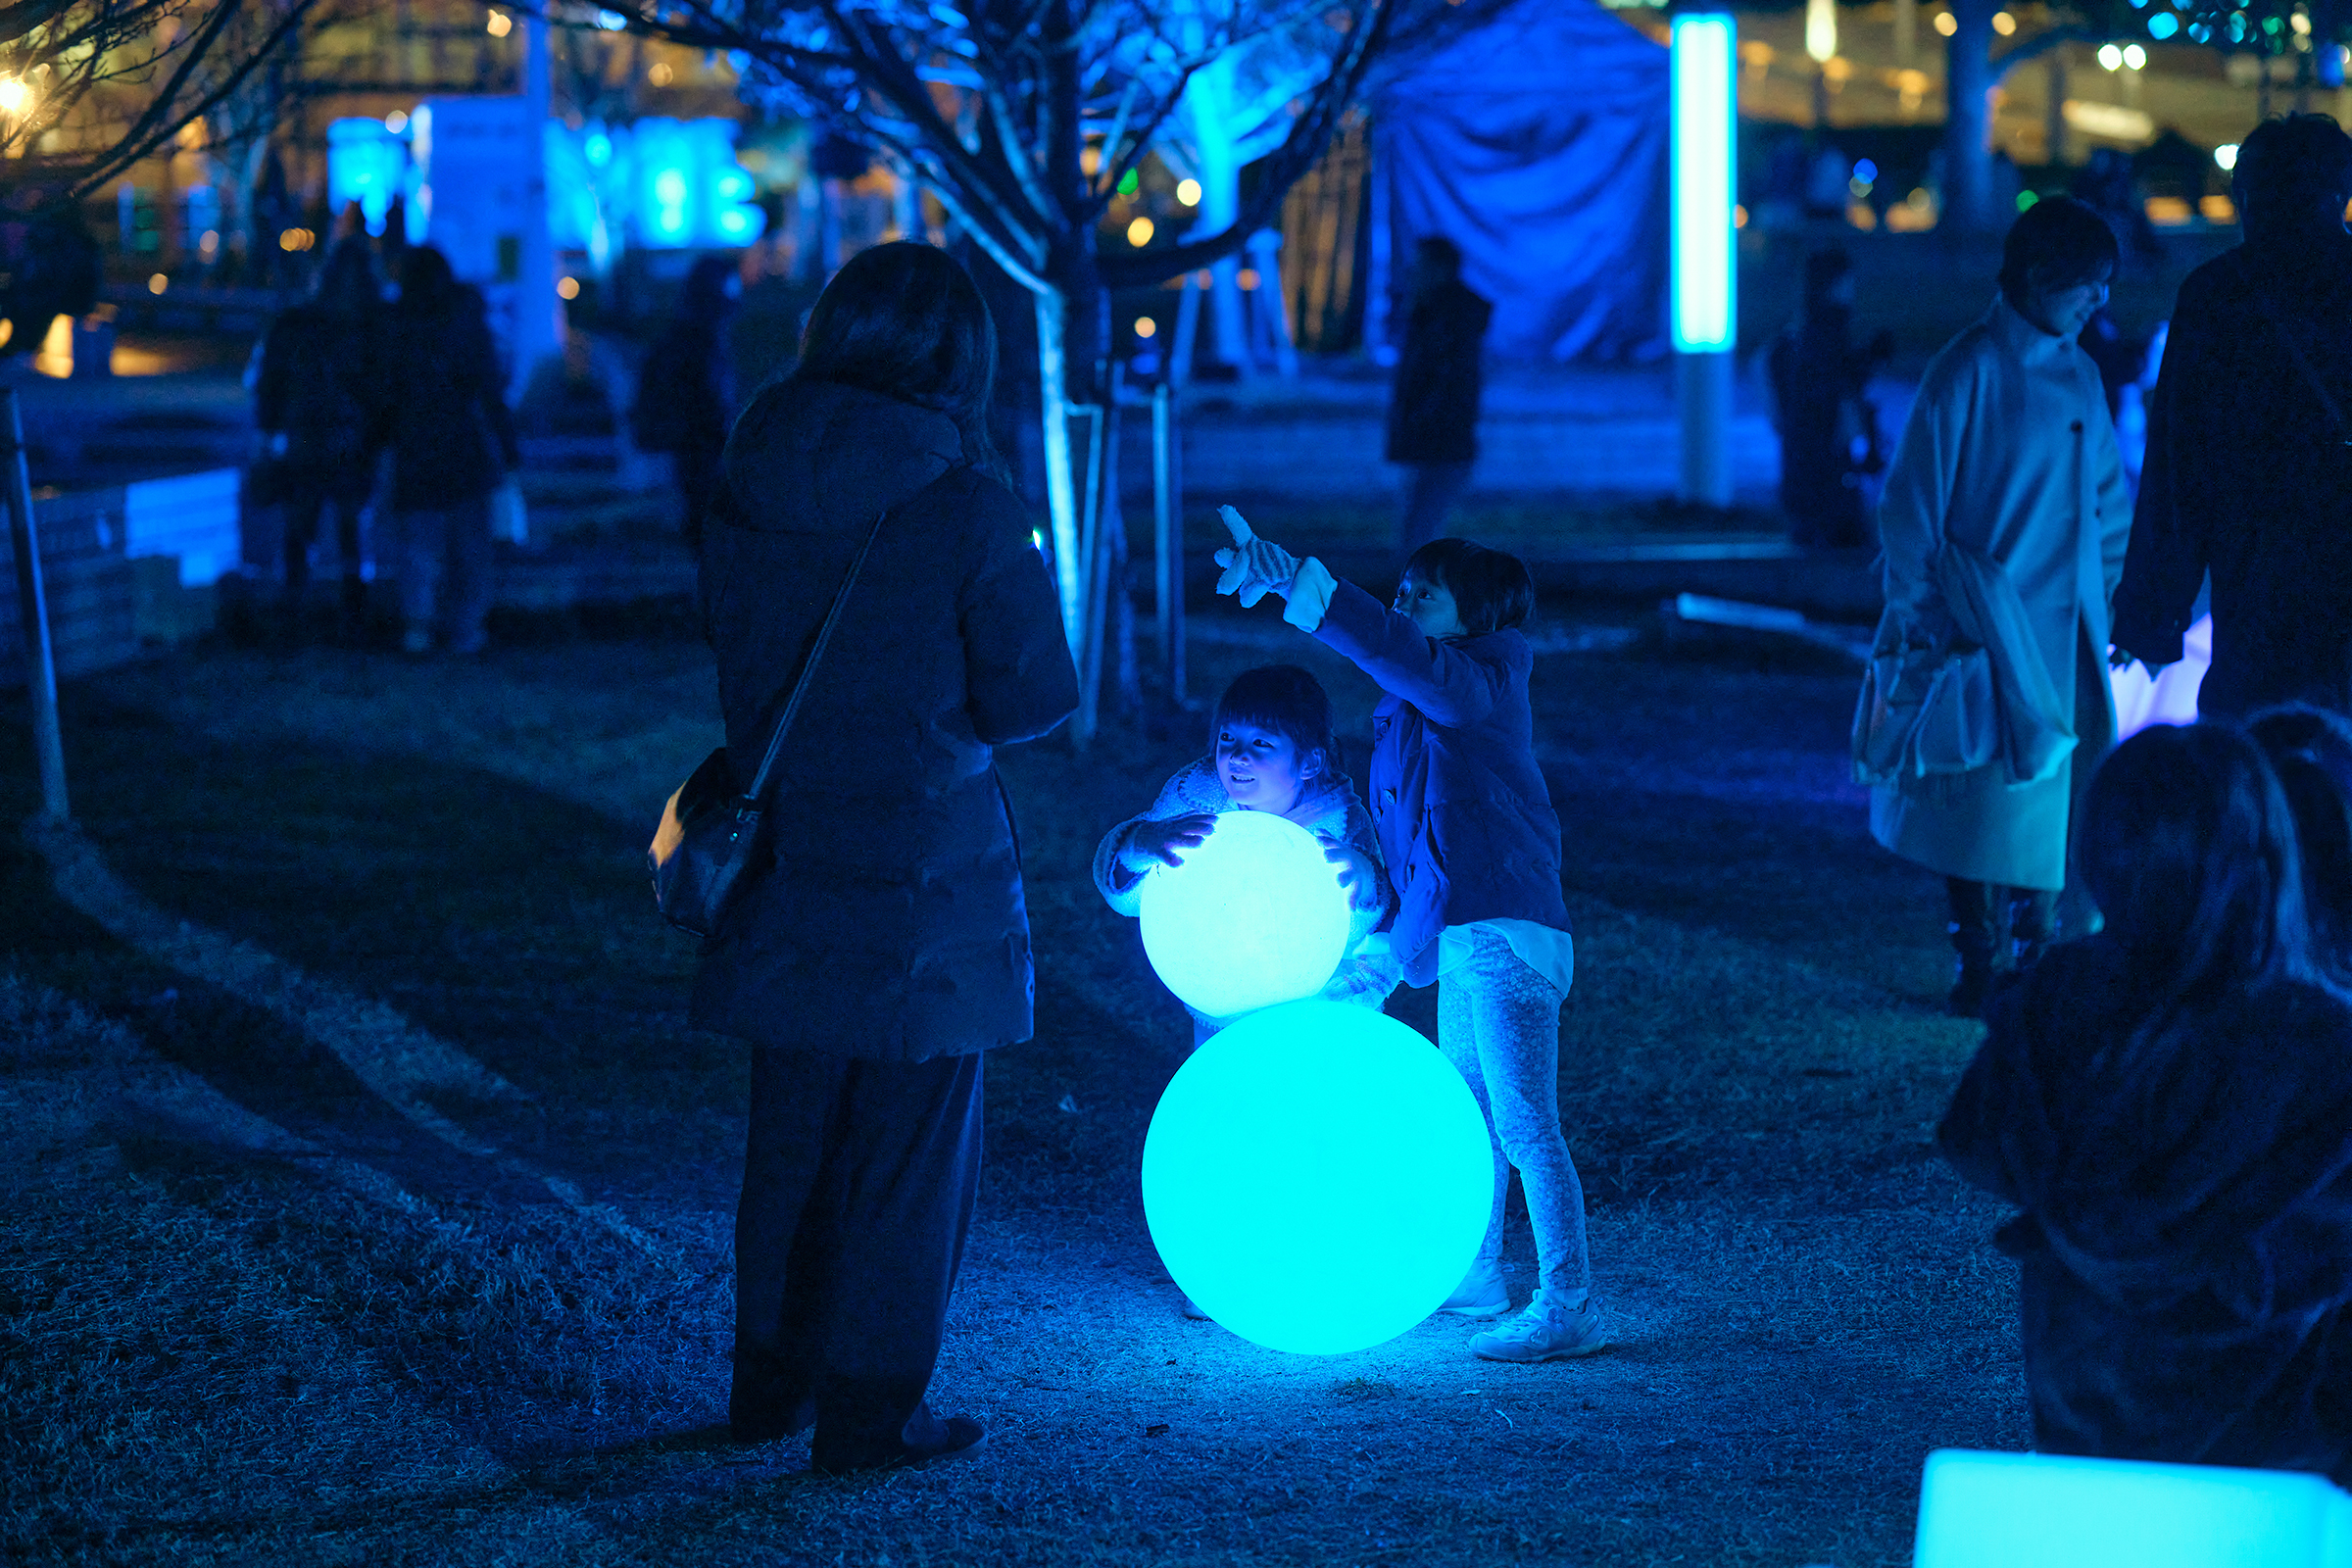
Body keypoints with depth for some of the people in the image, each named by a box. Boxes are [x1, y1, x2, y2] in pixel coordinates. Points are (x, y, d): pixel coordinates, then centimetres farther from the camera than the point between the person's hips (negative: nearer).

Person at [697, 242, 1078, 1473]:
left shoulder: (745, 489, -2)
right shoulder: (963, 508, -16)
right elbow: (1035, 698, -10)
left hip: (785, 859, 5)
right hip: (921, 874, -5)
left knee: (789, 1131, 19)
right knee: (910, 1145, 8)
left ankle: (769, 1376, 30)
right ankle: (869, 1409, 14)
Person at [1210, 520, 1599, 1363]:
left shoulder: (1480, 684, -12)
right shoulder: (1421, 701, 16)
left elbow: (1396, 650, -30)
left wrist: (1296, 578, -36)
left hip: (1507, 931, -10)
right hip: (1462, 937, 10)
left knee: (1525, 1125, -9)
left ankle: (1568, 1308, -6)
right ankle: (1475, 1276, 32)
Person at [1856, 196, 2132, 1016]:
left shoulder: (2081, 376, 10)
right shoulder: (1970, 371, -10)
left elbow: (2109, 496, 21)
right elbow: (1911, 502, -8)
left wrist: (2105, 595, 12)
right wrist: (1916, 617, -10)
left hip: (2065, 629, 6)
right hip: (1986, 629, -6)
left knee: (2057, 786, 6)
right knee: (1988, 790, -1)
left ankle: (2037, 956, 15)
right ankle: (1979, 966, 8)